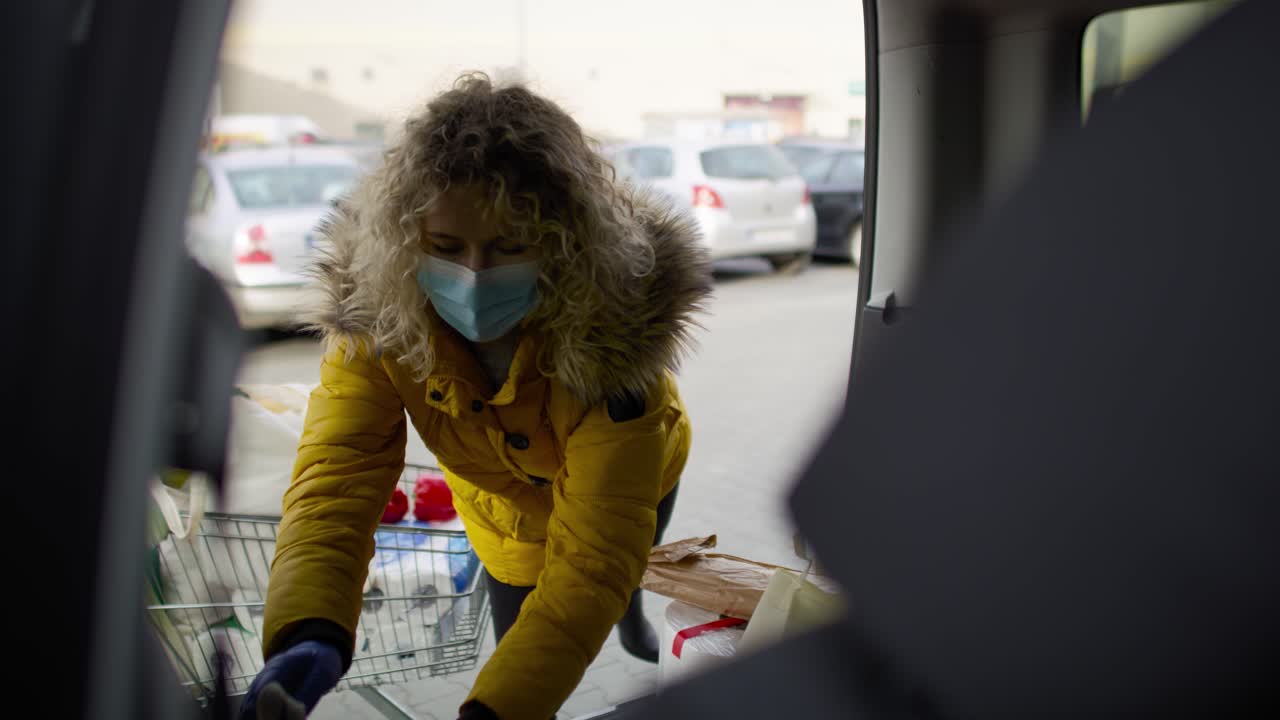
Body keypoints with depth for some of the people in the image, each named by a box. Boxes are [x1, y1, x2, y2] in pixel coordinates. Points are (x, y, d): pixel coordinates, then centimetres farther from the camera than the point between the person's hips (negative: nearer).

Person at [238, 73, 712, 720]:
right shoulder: (376, 315, -36)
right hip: (506, 511, 0)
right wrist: (308, 635, -62)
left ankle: (632, 619, 69)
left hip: (631, 483, 0)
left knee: (625, 578, 31)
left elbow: (594, 558, -46)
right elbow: (337, 475, -43)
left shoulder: (614, 330, -45)